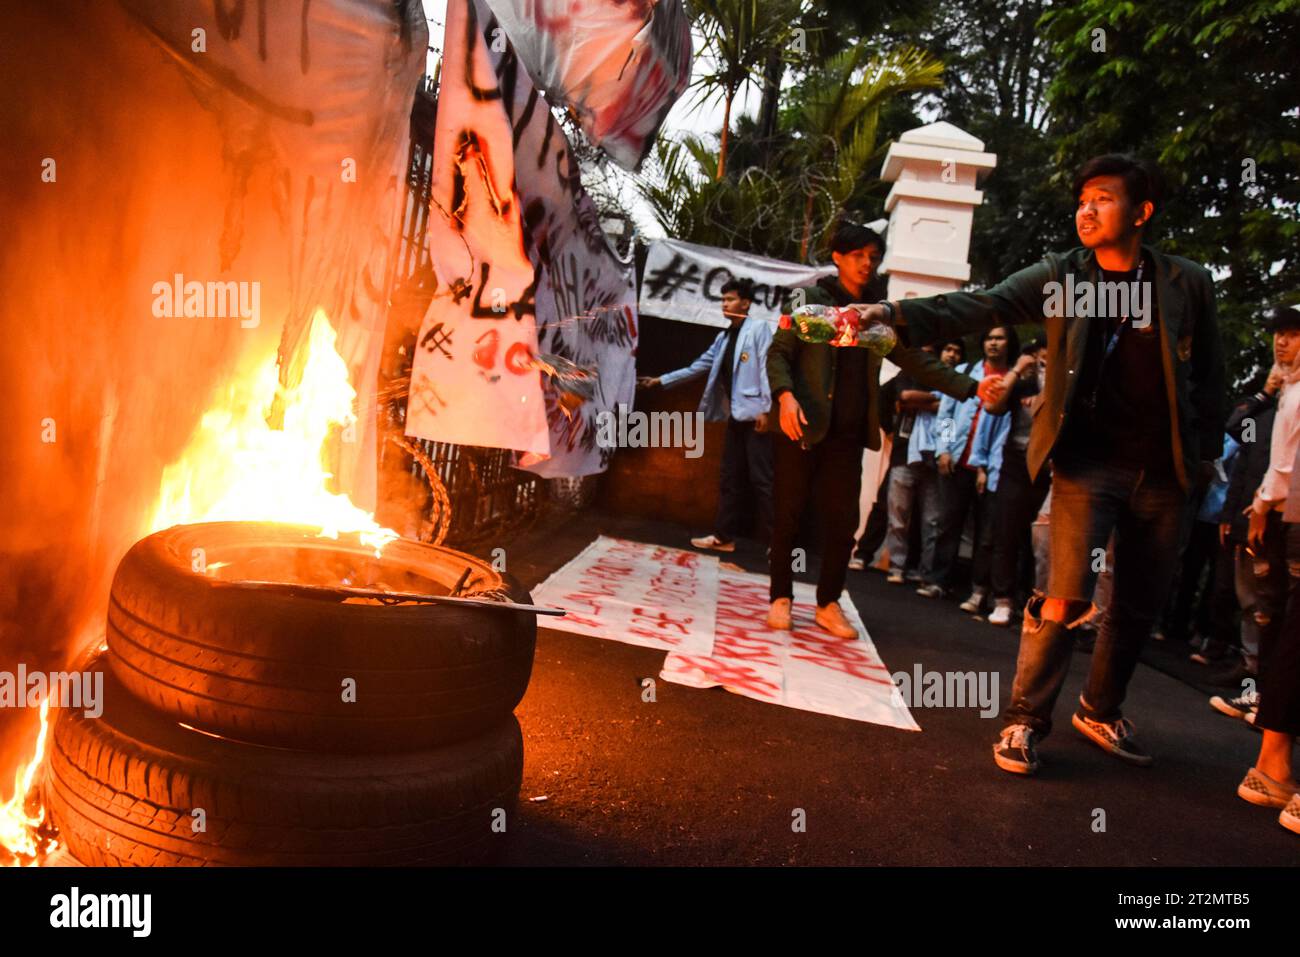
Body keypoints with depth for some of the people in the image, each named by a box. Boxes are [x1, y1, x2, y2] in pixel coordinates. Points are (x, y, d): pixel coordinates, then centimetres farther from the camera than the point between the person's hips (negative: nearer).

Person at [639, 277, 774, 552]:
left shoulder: (759, 328, -3)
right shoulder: (724, 337, 19)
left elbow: (766, 367, -11)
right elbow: (699, 366, 23)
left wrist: (766, 408, -18)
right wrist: (661, 381, 22)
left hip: (755, 415, -8)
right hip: (735, 416, 8)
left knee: (761, 479, -8)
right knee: (731, 478, 11)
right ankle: (724, 536, 17)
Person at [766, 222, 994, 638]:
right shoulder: (810, 299, 2)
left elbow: (916, 361, 13)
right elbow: (778, 352, -4)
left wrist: (969, 388, 3)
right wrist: (785, 394, -23)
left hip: (848, 434, 4)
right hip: (803, 427, -4)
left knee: (843, 522, 4)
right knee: (787, 514, 2)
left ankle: (829, 603, 17)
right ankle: (781, 597, 16)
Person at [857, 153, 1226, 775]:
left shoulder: (1189, 284, 3)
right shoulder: (1060, 275, -2)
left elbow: (1209, 374, 10)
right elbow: (981, 307, -16)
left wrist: (1207, 452, 5)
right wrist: (897, 314, -30)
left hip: (1162, 469, 3)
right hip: (1089, 461, -3)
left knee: (1139, 605, 12)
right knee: (1067, 596, -12)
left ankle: (1101, 712, 33)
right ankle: (1024, 721, 4)